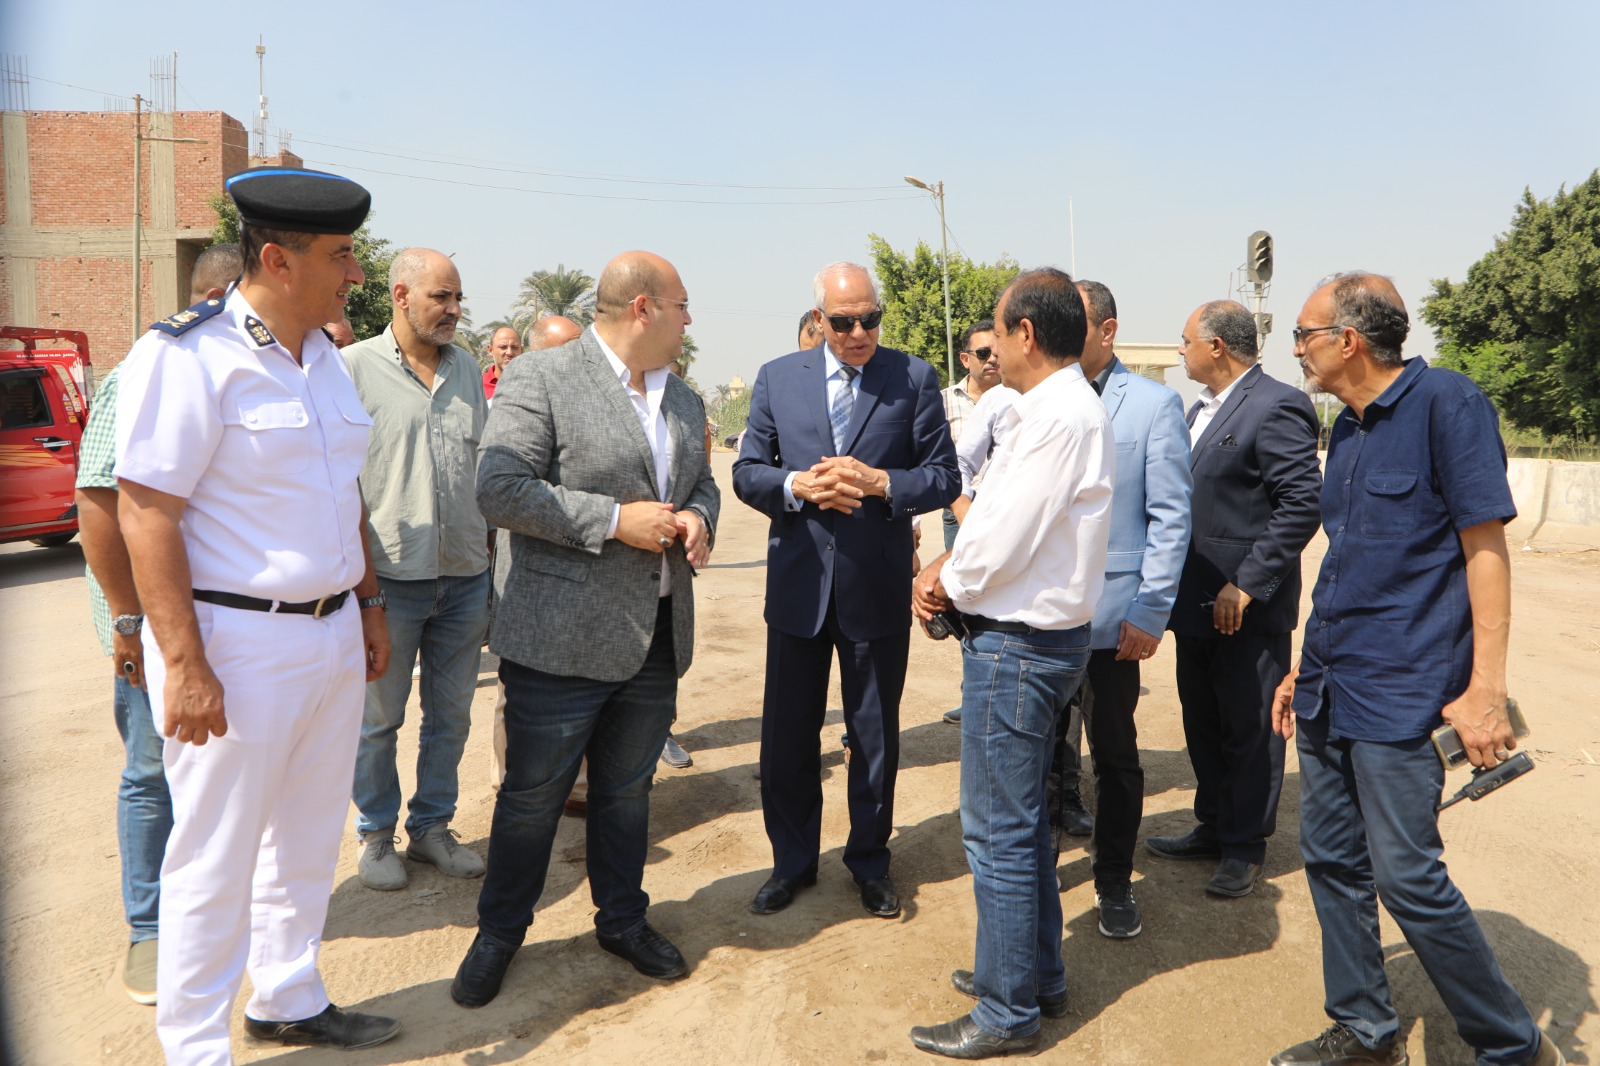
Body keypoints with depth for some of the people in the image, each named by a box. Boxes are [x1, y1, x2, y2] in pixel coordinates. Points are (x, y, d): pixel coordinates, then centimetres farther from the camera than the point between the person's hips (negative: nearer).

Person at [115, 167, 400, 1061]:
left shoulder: (324, 357, 10)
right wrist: (184, 665, -20)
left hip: (331, 636, 8)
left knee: (308, 840, 20)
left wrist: (368, 601, 16)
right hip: (238, 644, -8)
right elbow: (146, 515, -17)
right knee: (217, 862, 6)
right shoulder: (188, 355, -15)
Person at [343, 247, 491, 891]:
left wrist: (489, 550, 16)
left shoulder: (466, 368, 11)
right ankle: (376, 833, 27)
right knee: (378, 718, 9)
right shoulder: (354, 367, -6)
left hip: (465, 577, 5)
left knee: (451, 716, 14)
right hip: (390, 576, -5)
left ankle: (431, 827, 30)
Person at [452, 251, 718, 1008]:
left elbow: (701, 482, 22)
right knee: (532, 797, 9)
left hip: (656, 636, 6)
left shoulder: (684, 401, 12)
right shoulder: (538, 382, -10)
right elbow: (501, 490, -17)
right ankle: (499, 933, 30)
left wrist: (697, 518, -2)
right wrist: (615, 520, -20)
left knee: (628, 791, 19)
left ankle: (622, 920, 38)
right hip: (561, 639, -6)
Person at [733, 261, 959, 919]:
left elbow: (943, 478, -3)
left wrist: (879, 482, -20)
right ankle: (792, 861, 31)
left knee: (875, 736, 12)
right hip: (798, 584, 2)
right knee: (788, 736, 11)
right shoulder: (776, 378, 4)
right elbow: (747, 472, 4)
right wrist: (799, 485, -15)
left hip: (877, 587, -1)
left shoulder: (913, 378, -2)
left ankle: (870, 862, 32)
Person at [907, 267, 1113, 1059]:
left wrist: (947, 584, -5)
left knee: (998, 831, 2)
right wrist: (951, 571, 1)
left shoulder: (1060, 416, -21)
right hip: (1036, 634, 10)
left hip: (1016, 644, -10)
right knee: (1021, 820, 21)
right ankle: (1037, 973, 37)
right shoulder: (1061, 408, 12)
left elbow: (1002, 543, -23)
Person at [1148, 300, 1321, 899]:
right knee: (1203, 725, 18)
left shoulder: (1275, 408, -15)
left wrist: (1247, 585, -20)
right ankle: (1213, 828, 33)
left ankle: (1245, 847, 20)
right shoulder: (1200, 410, 13)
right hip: (1197, 603, 9)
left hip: (1247, 607, -9)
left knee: (1249, 729, 6)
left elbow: (1302, 503, -21)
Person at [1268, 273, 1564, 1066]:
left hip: (1399, 695, -8)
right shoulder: (1349, 428, 12)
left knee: (1407, 877, -4)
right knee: (1332, 862, 12)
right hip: (1329, 693, 8)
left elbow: (1485, 548, -14)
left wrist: (1486, 689, -18)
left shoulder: (1444, 401, -11)